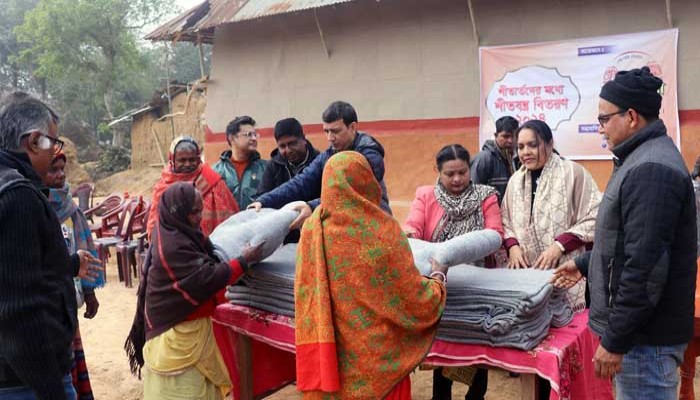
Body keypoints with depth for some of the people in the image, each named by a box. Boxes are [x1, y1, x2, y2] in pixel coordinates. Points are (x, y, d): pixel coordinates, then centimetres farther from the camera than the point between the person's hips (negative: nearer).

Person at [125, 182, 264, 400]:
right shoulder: (172, 246, -27)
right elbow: (207, 278, -26)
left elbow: (204, 268, 13)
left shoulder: (179, 235, 3)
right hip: (177, 335, -9)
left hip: (189, 329, 9)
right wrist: (243, 261, -17)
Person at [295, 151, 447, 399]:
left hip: (324, 355, 4)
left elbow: (305, 293, 3)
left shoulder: (311, 228, -7)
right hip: (374, 358, -4)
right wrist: (438, 279, 6)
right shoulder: (382, 232, -20)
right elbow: (414, 301, -12)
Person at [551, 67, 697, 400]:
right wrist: (584, 264, 25)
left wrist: (614, 339, -22)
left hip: (644, 335, -10)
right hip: (639, 326, 10)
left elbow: (645, 268, -27)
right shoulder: (643, 159, 13)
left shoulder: (651, 169, -22)